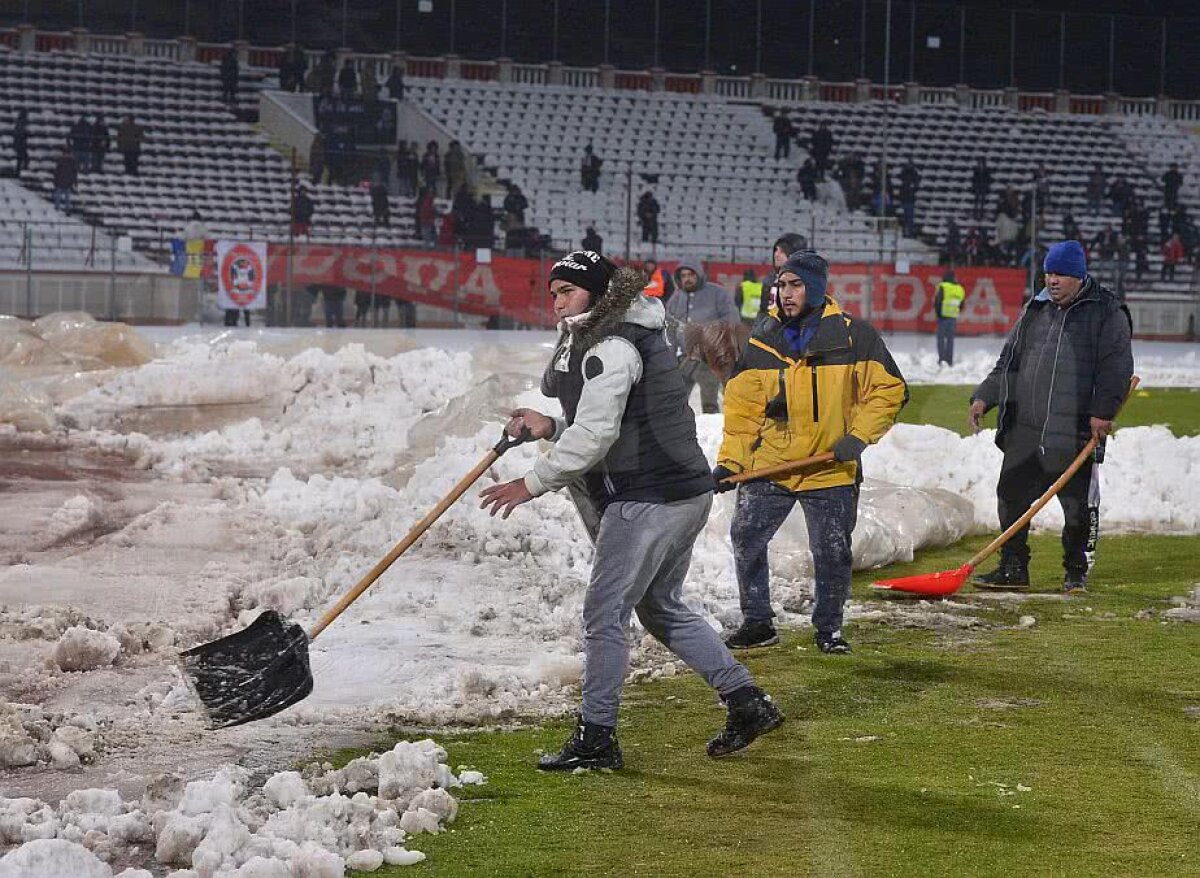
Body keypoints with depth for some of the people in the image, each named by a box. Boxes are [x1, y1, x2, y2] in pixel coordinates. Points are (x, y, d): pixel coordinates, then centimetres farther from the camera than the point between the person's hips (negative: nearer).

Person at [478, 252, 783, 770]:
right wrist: (550, 427, 12)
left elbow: (594, 436, -19)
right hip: (685, 494, 11)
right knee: (662, 609, 20)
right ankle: (747, 703, 22)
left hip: (649, 498, -11)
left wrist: (533, 483, -12)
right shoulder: (593, 342, 18)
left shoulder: (611, 348, -16)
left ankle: (596, 739, -2)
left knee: (604, 611, -6)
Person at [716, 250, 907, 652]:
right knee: (745, 539, -1)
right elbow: (742, 408, 3)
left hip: (831, 470, -2)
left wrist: (859, 436, -11)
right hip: (769, 465, 3)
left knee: (832, 555, 3)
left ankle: (828, 628, 22)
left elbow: (889, 389, -1)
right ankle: (757, 622, 15)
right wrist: (730, 461, -6)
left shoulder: (853, 336, -7)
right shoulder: (762, 339, 1)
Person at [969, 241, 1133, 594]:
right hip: (1024, 430, 5)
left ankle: (1076, 571, 16)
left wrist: (1103, 410, -18)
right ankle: (1013, 568, 15)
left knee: (1079, 504, 1)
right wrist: (984, 397, 8)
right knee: (1011, 496, 4)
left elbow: (1117, 366, -8)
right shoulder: (1035, 312, 16)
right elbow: (1008, 362, 20)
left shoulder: (1106, 313, 0)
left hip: (1077, 433, -5)